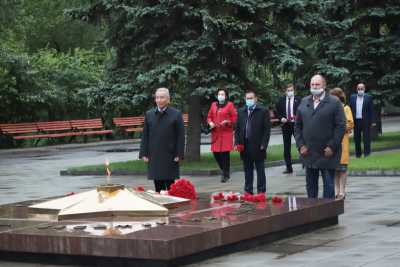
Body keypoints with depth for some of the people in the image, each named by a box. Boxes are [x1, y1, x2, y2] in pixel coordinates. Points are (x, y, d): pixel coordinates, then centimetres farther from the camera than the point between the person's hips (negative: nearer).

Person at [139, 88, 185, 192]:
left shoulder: (176, 114, -1)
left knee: (170, 185, 1)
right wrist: (144, 154, 3)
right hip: (154, 157, 3)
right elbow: (145, 136, 10)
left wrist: (179, 154, -8)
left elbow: (180, 136, -2)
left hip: (170, 157, -3)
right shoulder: (149, 114, 9)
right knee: (158, 186, 5)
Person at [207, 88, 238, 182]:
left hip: (226, 132, -4)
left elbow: (234, 117, 1)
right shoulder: (213, 105, 13)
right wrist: (210, 122, 0)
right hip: (215, 133, 4)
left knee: (225, 153, -8)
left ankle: (225, 175, 2)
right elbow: (209, 116, 19)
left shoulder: (229, 105, 1)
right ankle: (224, 171, 22)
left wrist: (227, 122, -14)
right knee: (216, 153, 0)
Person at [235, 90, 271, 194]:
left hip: (257, 146, -4)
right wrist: (238, 143, 2)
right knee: (247, 170, 10)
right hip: (245, 146, 4)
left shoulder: (263, 111, -2)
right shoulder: (241, 112, 12)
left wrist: (263, 144, -11)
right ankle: (248, 191, 15)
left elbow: (267, 129, -5)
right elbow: (237, 129, 13)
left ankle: (261, 191, 7)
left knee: (260, 170, 3)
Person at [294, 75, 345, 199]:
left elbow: (341, 126, -7)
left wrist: (332, 147, -13)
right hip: (308, 152, 4)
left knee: (329, 185, 1)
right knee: (310, 185, 10)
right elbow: (297, 126, 13)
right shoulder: (304, 102, 12)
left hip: (327, 153, -4)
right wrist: (300, 145, 1)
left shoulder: (334, 102, -2)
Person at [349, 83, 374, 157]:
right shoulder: (352, 97, 9)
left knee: (366, 138, -2)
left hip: (365, 121, -3)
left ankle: (367, 153, 1)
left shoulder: (368, 98, 1)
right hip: (356, 121, 3)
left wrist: (370, 122, -8)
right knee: (357, 138, 8)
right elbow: (350, 109, 6)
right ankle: (358, 154, 17)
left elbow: (371, 110, -1)